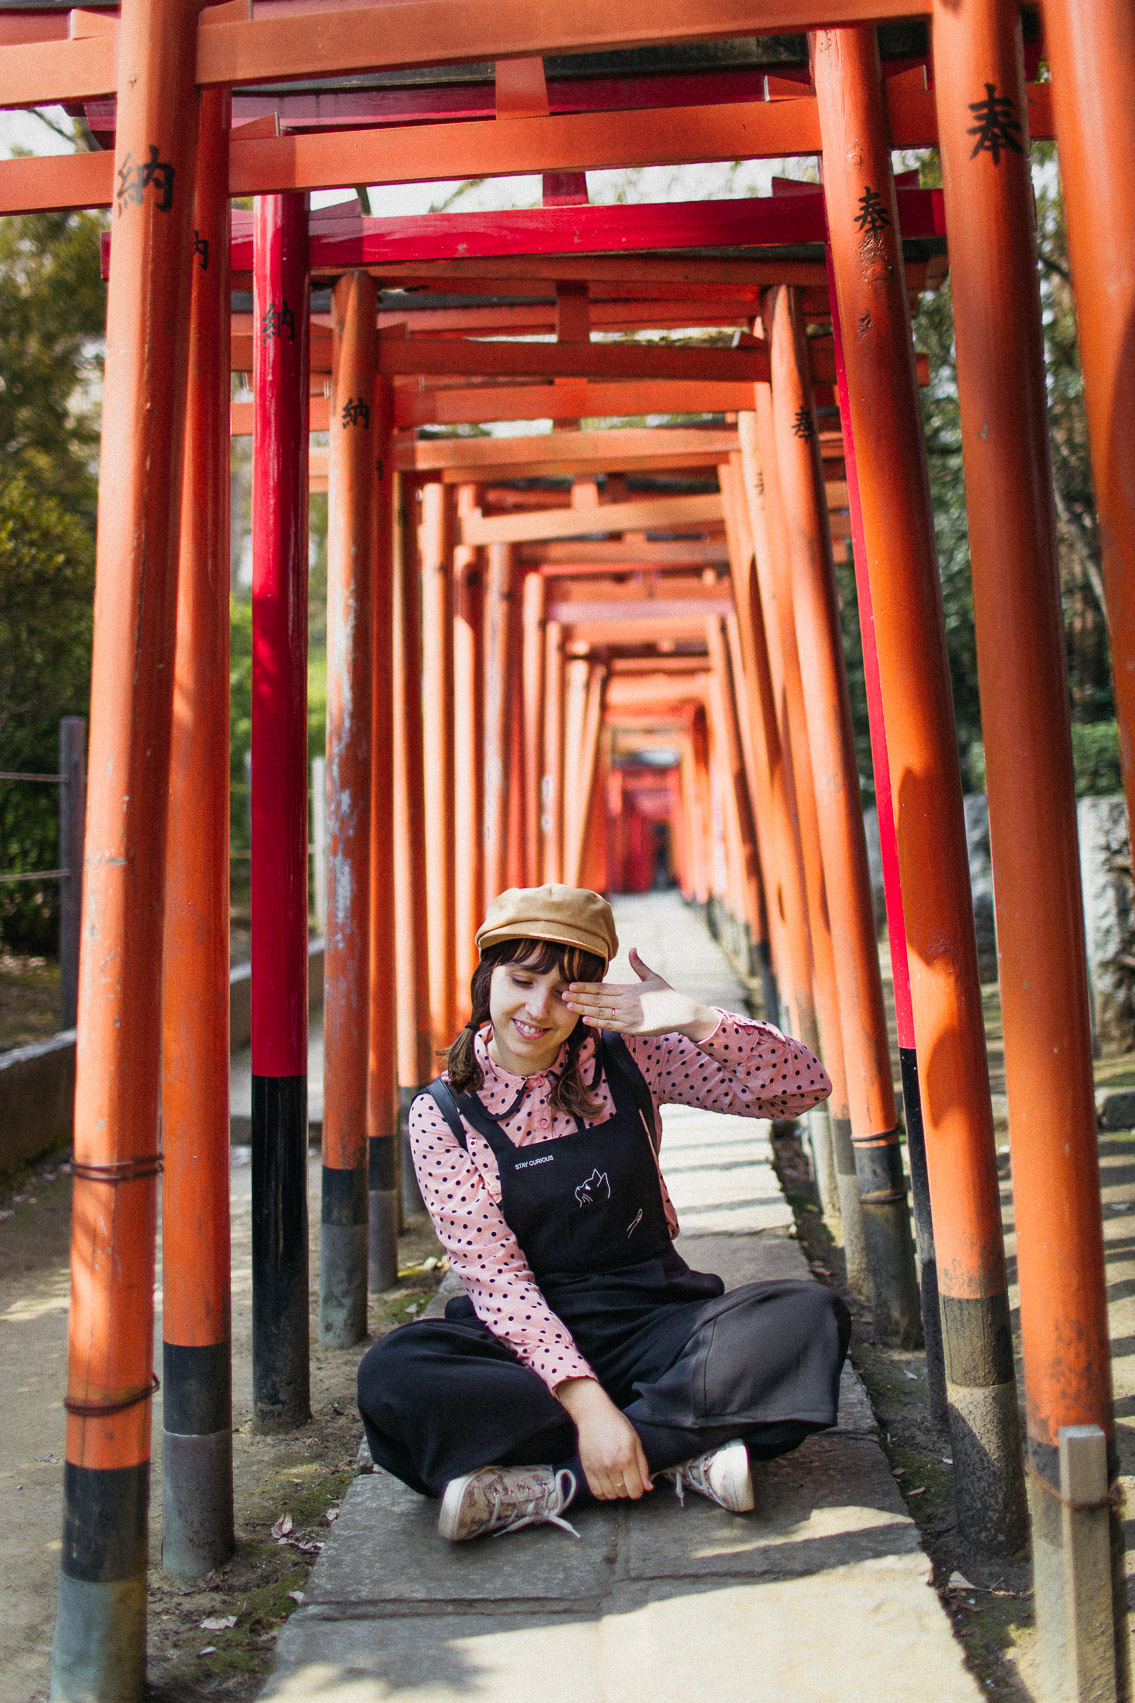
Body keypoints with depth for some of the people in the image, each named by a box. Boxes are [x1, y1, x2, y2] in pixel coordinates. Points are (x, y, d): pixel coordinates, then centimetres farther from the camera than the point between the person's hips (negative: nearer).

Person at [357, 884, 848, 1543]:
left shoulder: (627, 1058, -1)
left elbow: (804, 1086, -4)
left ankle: (555, 1479, -25)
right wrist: (583, 1398, -25)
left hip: (656, 1318, 2)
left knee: (813, 1316, -24)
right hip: (533, 1338, -1)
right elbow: (497, 1278, -12)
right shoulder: (443, 1115, -5)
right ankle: (678, 1451, -25)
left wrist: (696, 1020, -20)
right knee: (393, 1375, -30)